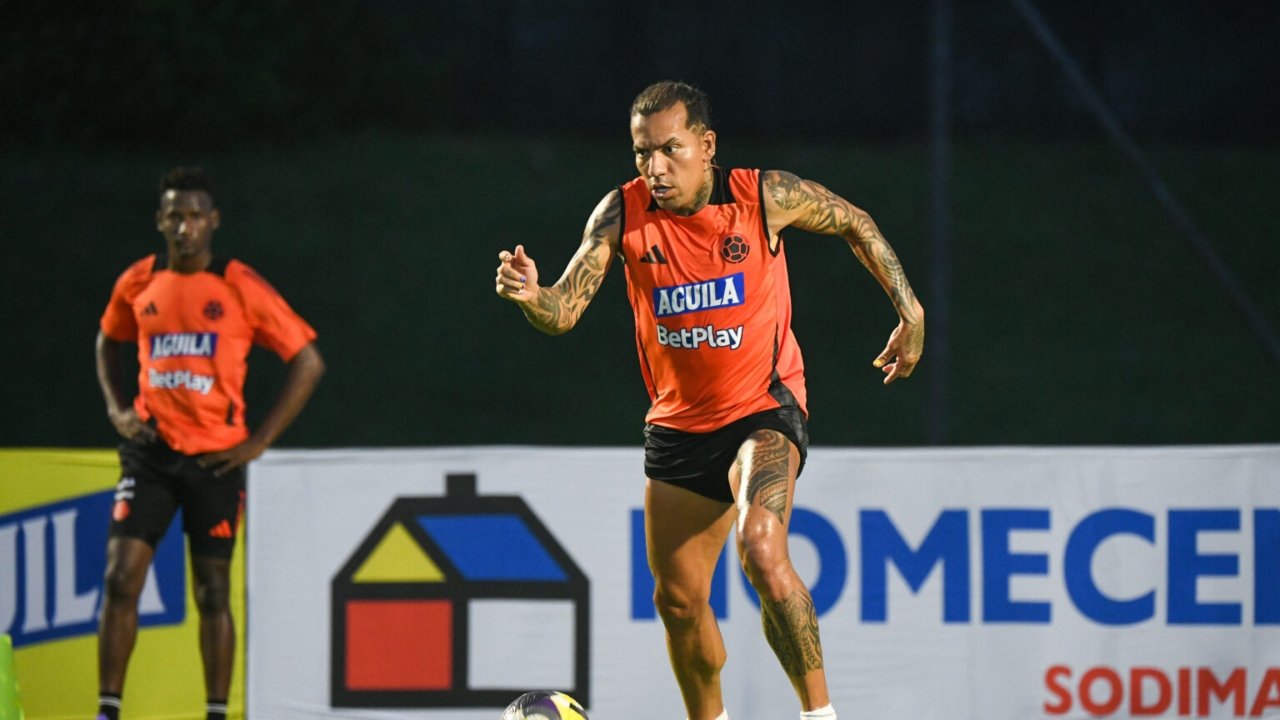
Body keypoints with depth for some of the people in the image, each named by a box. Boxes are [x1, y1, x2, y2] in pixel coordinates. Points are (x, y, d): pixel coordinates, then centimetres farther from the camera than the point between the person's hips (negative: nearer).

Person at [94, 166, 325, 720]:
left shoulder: (241, 288, -7)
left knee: (212, 592, 4)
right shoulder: (138, 284, 4)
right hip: (150, 450, 2)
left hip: (215, 458, -2)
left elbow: (308, 362, -3)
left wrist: (259, 441, -6)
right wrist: (117, 408, 9)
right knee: (120, 578, -9)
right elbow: (109, 342, 25)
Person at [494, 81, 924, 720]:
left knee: (761, 549, -31)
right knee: (678, 600, 11)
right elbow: (564, 312, -16)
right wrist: (532, 296, -39)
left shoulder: (766, 197, -13)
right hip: (678, 422, 4)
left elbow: (856, 225, 5)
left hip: (764, 410, -4)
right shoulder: (622, 214, -9)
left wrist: (910, 313, 3)